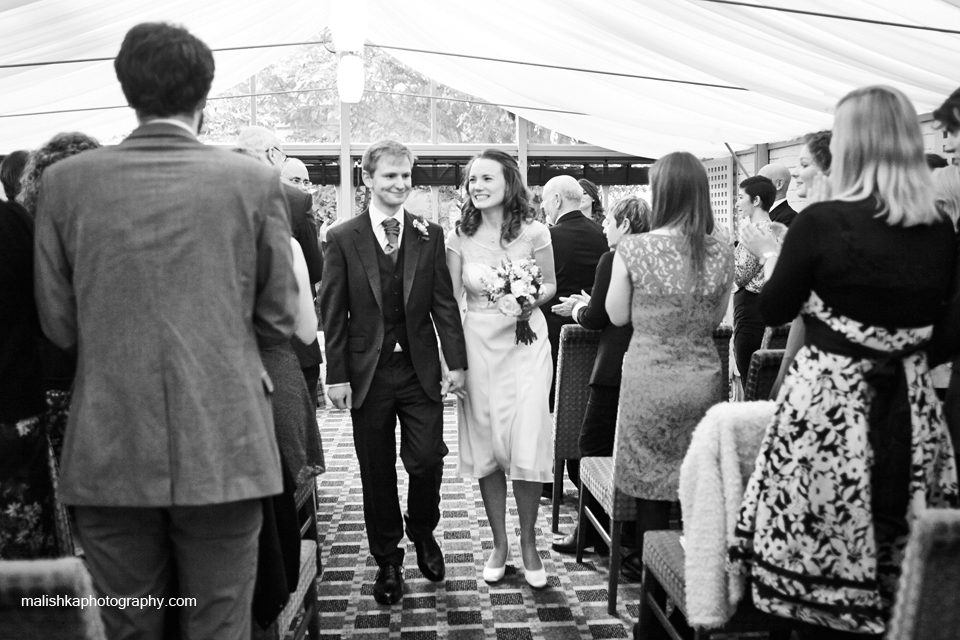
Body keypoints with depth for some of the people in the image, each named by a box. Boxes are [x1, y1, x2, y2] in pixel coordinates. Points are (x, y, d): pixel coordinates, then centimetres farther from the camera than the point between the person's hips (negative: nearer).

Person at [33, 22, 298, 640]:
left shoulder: (66, 180, -1)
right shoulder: (254, 180, -4)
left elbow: (59, 324, 4)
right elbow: (279, 322, 1)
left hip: (108, 456, 2)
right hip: (224, 451, -1)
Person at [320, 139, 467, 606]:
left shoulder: (430, 235, 4)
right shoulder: (342, 239, -1)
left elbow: (444, 302, 4)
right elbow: (333, 313, -2)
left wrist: (456, 361, -1)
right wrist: (336, 375, -6)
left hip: (420, 369, 1)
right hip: (368, 371, -1)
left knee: (427, 460, -1)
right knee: (377, 473, 9)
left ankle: (422, 532, 30)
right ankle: (387, 561, 26)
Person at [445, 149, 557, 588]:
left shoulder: (534, 233, -3)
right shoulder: (460, 236, 1)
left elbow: (550, 285, 10)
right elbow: (450, 298, 3)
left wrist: (531, 300, -13)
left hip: (524, 341, -2)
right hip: (477, 342, 2)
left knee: (527, 445, -5)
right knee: (485, 445, 7)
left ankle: (528, 543, 16)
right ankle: (499, 543, 24)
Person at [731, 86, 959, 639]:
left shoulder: (823, 223, -13)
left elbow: (773, 310, -1)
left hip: (829, 405, -5)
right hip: (913, 408, 5)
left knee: (825, 580, 7)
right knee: (903, 578, 15)